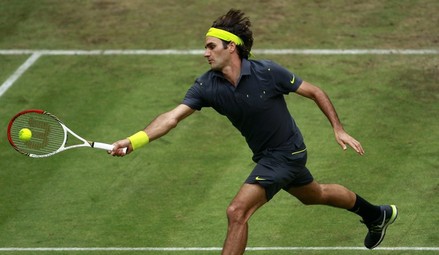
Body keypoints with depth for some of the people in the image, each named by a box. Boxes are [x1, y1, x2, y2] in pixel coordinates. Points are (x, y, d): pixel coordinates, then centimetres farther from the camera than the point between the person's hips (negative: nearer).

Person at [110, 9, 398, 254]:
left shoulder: (267, 72, -25)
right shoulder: (207, 86, -13)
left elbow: (315, 92, -12)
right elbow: (173, 116, -23)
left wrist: (339, 130, -12)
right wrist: (134, 140, -38)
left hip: (286, 152, -7)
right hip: (266, 155, 7)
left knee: (237, 211, -19)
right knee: (316, 195, 30)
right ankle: (378, 215, 56)